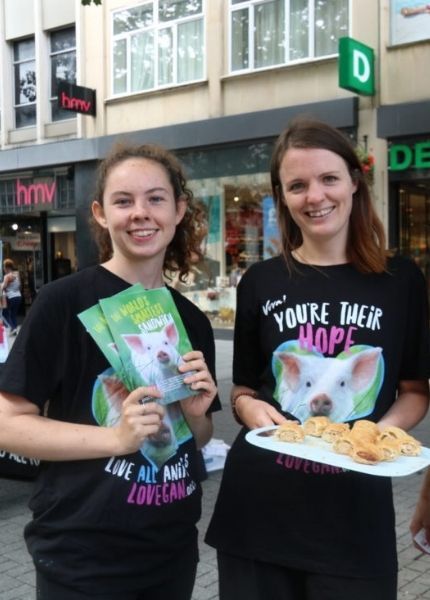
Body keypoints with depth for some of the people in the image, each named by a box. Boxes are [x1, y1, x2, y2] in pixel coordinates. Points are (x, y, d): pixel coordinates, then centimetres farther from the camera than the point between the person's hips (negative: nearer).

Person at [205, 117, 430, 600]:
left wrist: (384, 430, -11)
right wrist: (251, 409, -13)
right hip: (259, 507, 1)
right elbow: (243, 391, 8)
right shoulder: (261, 283, 1)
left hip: (356, 514, 0)